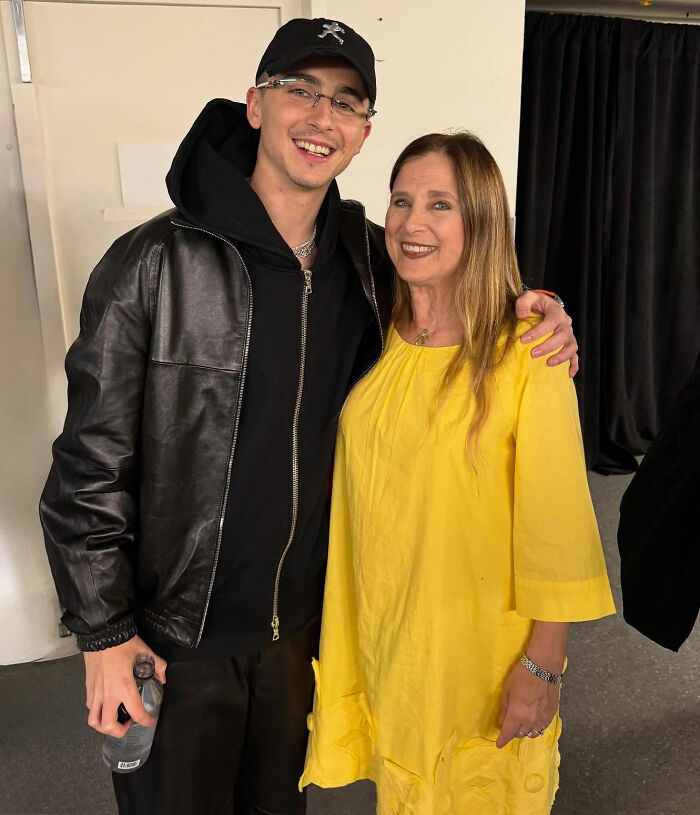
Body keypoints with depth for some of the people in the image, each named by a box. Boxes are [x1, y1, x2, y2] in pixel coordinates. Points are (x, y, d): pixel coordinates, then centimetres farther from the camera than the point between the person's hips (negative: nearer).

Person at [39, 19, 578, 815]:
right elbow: (91, 464, -13)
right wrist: (103, 631, -10)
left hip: (301, 617, 4)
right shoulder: (154, 264, -17)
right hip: (176, 632, -3)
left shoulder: (368, 255, -3)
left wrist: (528, 315, -6)